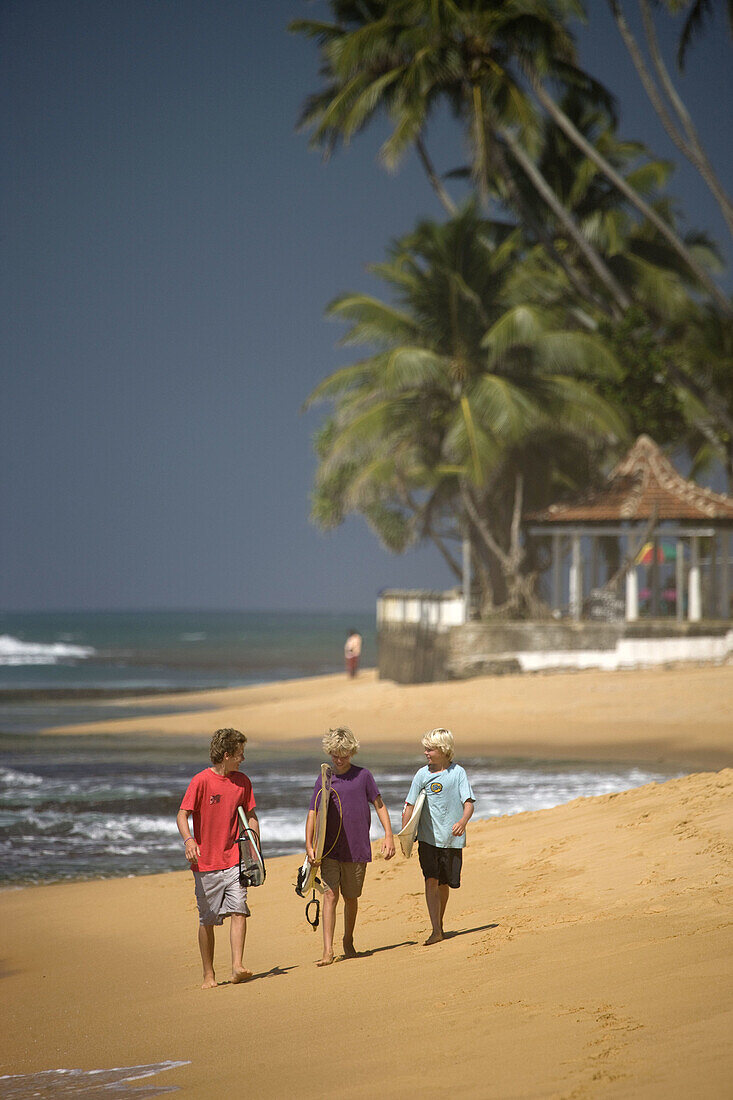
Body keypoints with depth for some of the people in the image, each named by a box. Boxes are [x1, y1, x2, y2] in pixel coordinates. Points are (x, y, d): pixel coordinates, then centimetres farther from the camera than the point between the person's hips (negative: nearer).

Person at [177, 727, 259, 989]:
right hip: (206, 863, -3)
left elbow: (251, 816, 18)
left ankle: (237, 967, -19)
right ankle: (209, 974, 14)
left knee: (238, 911, -14)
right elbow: (182, 815, -11)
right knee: (207, 920, 4)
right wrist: (188, 840, -30)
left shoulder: (242, 781, 8)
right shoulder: (201, 781, -8)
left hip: (234, 860, 3)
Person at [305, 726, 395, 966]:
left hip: (356, 850, 0)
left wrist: (388, 835, -1)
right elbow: (313, 814, 5)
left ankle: (348, 942, 31)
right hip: (329, 850, 0)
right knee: (330, 895, -11)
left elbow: (379, 804, 8)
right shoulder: (324, 780, 5)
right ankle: (328, 950, -15)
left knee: (351, 898, 9)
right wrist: (309, 846, -5)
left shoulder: (363, 776, 3)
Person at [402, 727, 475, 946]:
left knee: (445, 884, 9)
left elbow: (469, 803, -6)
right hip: (428, 837, 0)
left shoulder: (458, 772, -1)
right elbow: (410, 805, 5)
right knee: (431, 881, -12)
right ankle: (436, 930, -14)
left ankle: (440, 924, 30)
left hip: (452, 838, 0)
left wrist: (463, 821, -26)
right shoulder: (423, 774, 2)